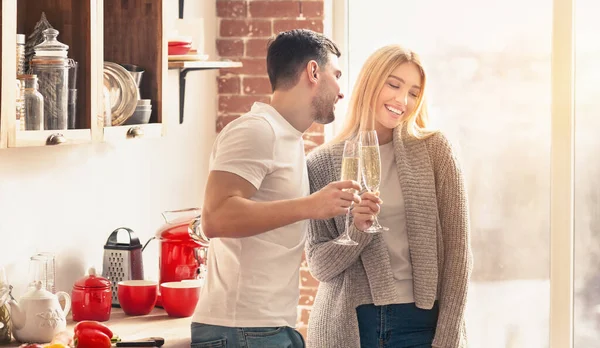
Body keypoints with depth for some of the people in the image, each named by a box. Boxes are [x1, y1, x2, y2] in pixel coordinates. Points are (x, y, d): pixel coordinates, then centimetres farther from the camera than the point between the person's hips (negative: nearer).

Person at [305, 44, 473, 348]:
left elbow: (457, 252, -2)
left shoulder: (434, 151, -1)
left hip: (421, 322, 0)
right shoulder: (322, 163, 1)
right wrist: (357, 230, -18)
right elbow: (319, 266, 0)